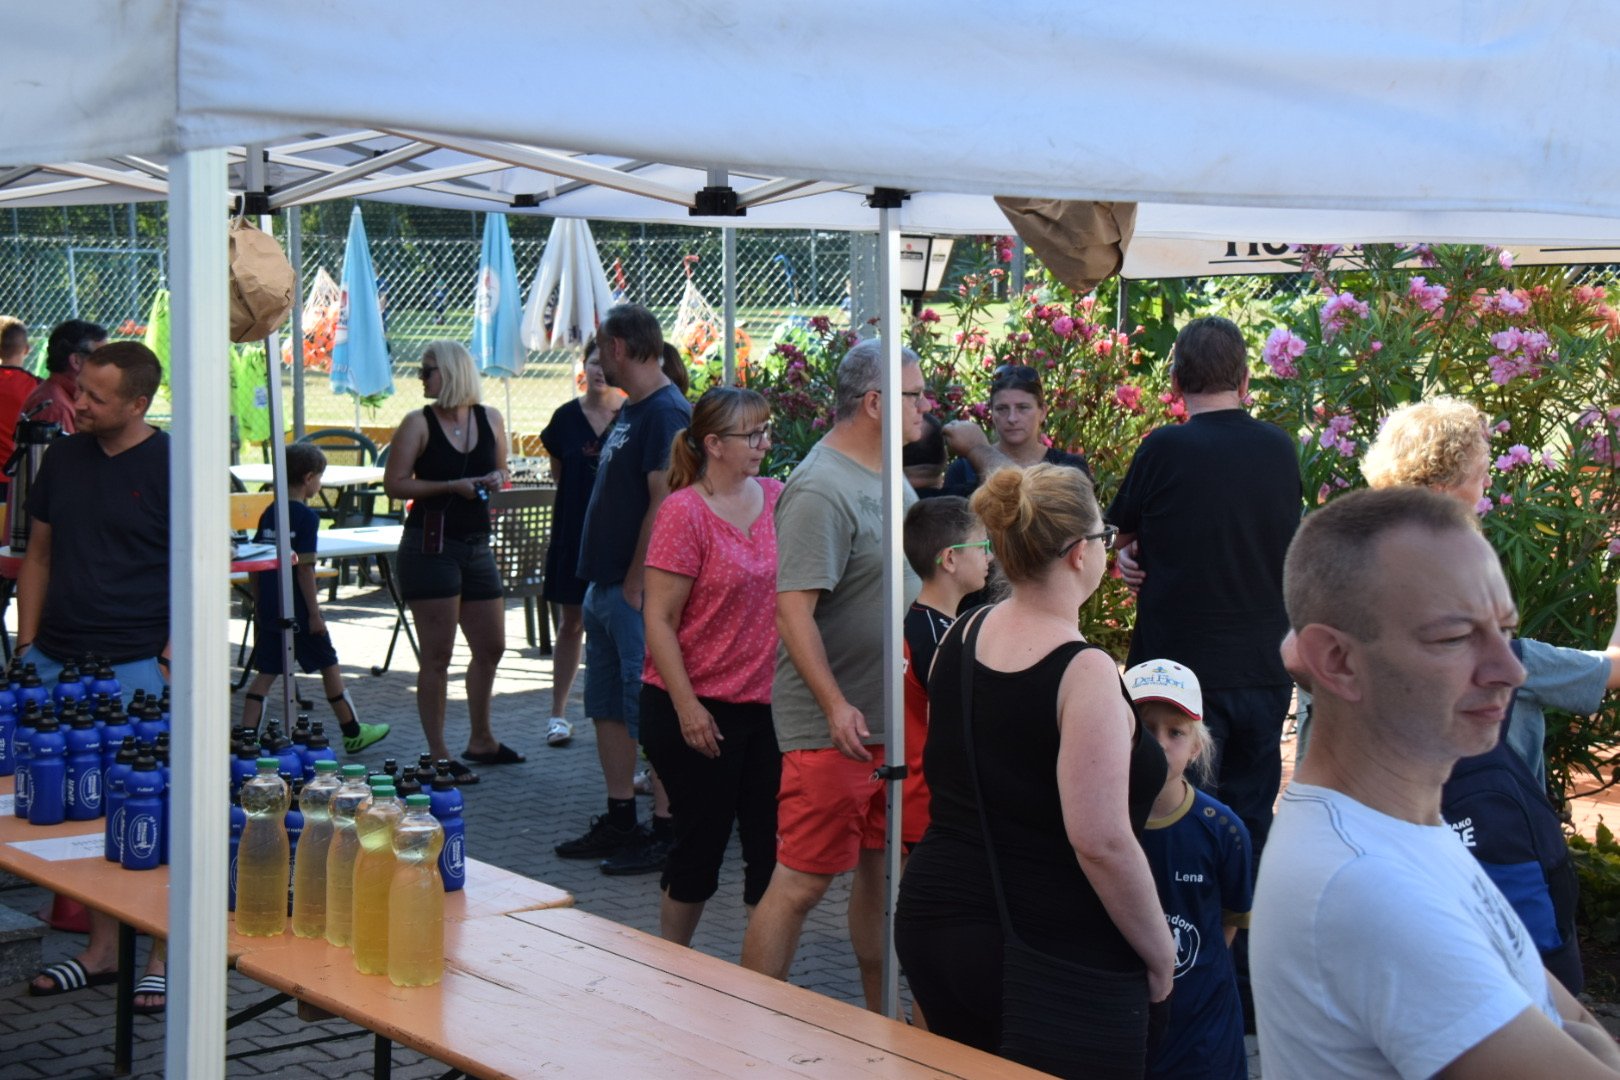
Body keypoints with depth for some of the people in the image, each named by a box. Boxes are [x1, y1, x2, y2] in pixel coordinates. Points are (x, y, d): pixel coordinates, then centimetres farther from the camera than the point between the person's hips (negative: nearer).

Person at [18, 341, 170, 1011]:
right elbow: (39, 555, 17)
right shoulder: (63, 458, 10)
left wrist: (169, 661, -13)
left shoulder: (171, 467, -6)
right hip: (57, 659, 6)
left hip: (136, 665, -5)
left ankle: (164, 956, 9)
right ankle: (102, 948, 22)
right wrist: (27, 644, 10)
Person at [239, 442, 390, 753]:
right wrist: (315, 613, -12)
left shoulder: (269, 514, 8)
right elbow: (304, 568, -16)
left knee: (265, 674, 8)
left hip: (268, 609, 6)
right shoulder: (306, 517, -12)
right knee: (329, 666, 9)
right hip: (298, 611, -6)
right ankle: (352, 733, 21)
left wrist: (257, 608, 19)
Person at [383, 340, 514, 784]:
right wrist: (451, 486, -18)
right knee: (437, 655, -4)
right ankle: (439, 756, 3)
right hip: (431, 545, -6)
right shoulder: (418, 424, -6)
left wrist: (496, 478, -3)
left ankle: (481, 741, 32)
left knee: (491, 647, 15)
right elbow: (394, 483, -10)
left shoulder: (490, 419, 7)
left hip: (477, 544, 6)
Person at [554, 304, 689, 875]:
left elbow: (663, 506, -21)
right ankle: (620, 822, 23)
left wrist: (634, 587, -19)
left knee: (650, 712, -5)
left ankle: (667, 834, 1)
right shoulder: (630, 410, 16)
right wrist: (603, 583, 16)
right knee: (607, 707, 14)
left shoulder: (666, 413, -15)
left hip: (639, 591, -10)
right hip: (606, 584, 10)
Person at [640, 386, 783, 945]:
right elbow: (658, 619, -13)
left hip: (766, 704, 5)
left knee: (772, 842, 7)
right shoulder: (684, 512, -12)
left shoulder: (776, 497, 5)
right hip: (699, 710, -5)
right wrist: (687, 707, -18)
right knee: (703, 841, 5)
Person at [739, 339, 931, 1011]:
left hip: (896, 720, 9)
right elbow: (794, 608, -23)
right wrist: (836, 706, -28)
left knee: (883, 870, 16)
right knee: (801, 883, -5)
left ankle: (881, 1020, 27)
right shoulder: (820, 490, -17)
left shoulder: (890, 478, 13)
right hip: (834, 725, -9)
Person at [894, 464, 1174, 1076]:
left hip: (934, 924, 8)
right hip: (1054, 955, -7)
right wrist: (1160, 955, -11)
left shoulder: (961, 636, 4)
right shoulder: (1084, 672, -19)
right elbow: (1102, 842, -23)